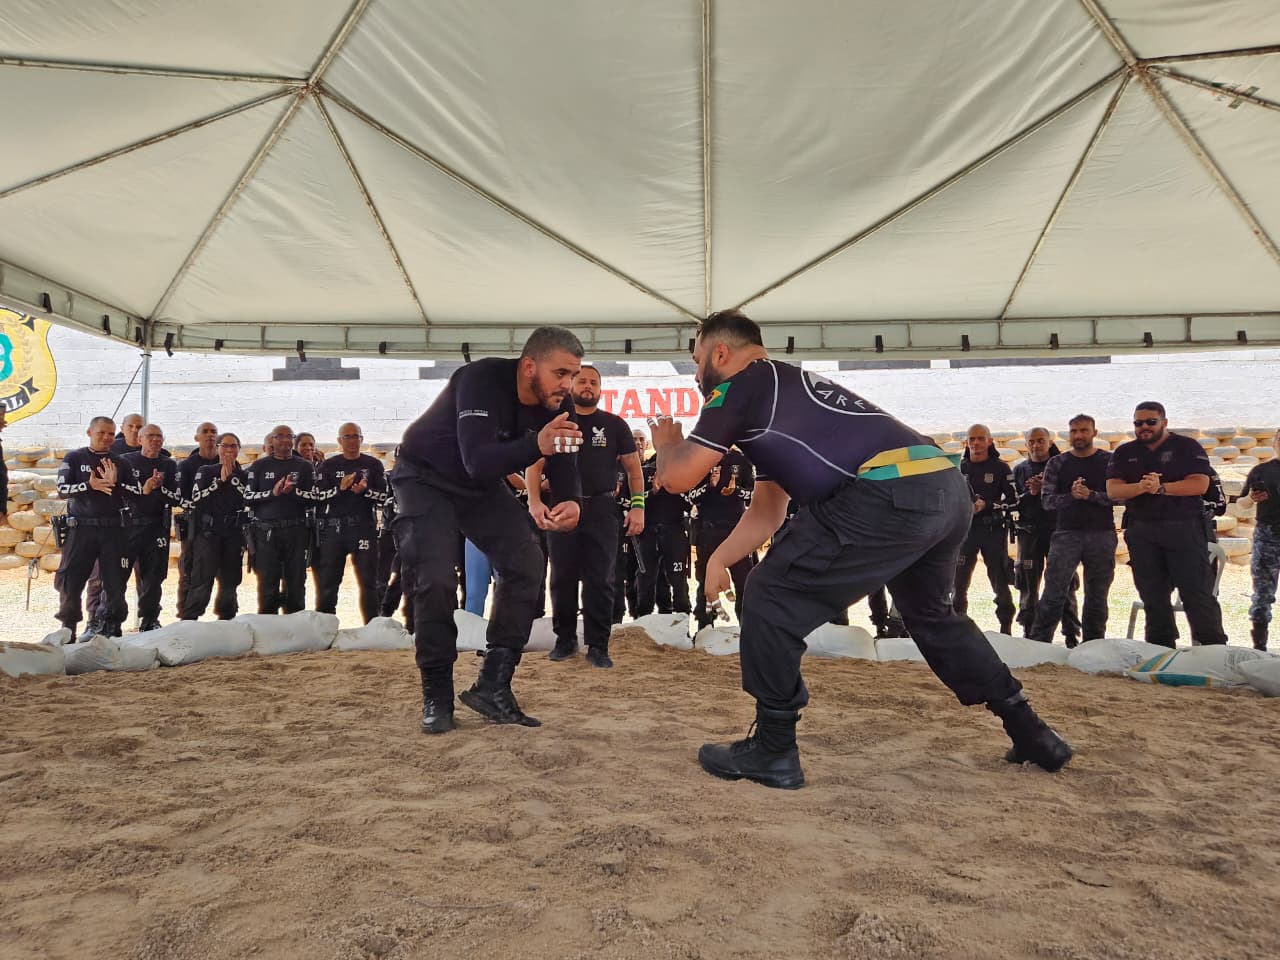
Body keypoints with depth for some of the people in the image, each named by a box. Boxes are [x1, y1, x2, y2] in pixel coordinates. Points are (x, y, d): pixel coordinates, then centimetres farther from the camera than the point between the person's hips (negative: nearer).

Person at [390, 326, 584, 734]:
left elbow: (563, 463, -9)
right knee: (434, 581, -16)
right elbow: (477, 461, -45)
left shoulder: (558, 404, -15)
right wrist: (536, 445, -61)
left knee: (526, 564, -7)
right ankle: (437, 697, 0)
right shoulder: (482, 379, -34)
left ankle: (492, 686, -1)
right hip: (425, 478, -6)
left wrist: (570, 501, -32)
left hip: (482, 486, 6)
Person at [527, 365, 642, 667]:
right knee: (563, 579, 7)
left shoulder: (614, 425, 7)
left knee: (601, 581, -1)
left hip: (601, 509, -1)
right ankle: (565, 640, 20)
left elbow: (633, 468, 8)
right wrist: (535, 501, -14)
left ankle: (598, 646, 6)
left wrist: (638, 506, -5)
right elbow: (535, 464, 3)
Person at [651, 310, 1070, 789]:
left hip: (889, 495, -10)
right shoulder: (784, 393, 32)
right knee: (931, 612, 32)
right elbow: (767, 511, 35)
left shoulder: (742, 386, 6)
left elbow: (676, 477, 7)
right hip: (949, 487, 10)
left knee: (770, 599, 3)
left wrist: (667, 443, 27)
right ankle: (1029, 732, 41)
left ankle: (772, 751, 11)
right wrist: (719, 558, 27)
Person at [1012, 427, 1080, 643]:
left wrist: (1047, 488, -16)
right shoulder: (1020, 470, 14)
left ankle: (1071, 634, 0)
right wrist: (1031, 493, -9)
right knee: (1028, 584, 2)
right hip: (1029, 531, 2)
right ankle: (1029, 632, 11)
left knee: (1064, 584, -4)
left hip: (1057, 530, -2)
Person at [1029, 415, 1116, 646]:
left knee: (1097, 595, 6)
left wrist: (1090, 495, -15)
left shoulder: (1109, 461, 8)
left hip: (1102, 534, 1)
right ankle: (1038, 642, -7)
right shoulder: (1057, 463, 9)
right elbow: (1047, 499, 2)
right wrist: (1071, 496, -14)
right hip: (1066, 533, 0)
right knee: (1054, 592, -8)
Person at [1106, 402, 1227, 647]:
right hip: (1141, 532, 3)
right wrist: (1141, 487, -20)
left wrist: (1161, 488, -21)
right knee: (1153, 595, 7)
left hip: (1184, 528, -3)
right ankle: (1160, 649, 14)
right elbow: (1112, 490, -1)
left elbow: (1200, 484, -10)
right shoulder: (1124, 453, 12)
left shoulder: (1187, 447, 3)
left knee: (1197, 590, -5)